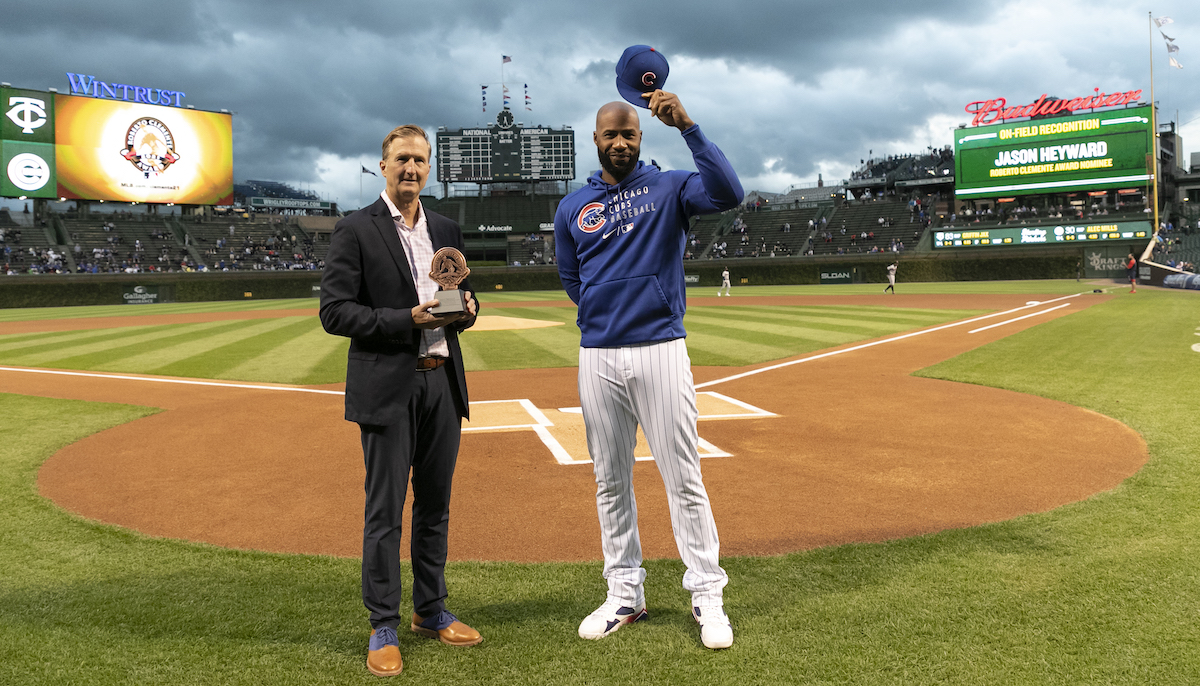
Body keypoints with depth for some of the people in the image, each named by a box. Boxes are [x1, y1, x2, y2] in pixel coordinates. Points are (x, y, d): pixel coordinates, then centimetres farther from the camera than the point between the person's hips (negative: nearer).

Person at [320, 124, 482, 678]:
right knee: (384, 512, 1)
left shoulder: (446, 231, 13)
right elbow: (334, 311, -10)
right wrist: (408, 319, -19)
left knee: (434, 506, 14)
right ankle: (383, 628, 14)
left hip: (443, 383, 5)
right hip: (388, 389, -5)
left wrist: (465, 309, -5)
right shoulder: (356, 230, -3)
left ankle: (430, 612, 28)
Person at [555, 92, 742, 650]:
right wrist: (608, 312, 10)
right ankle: (625, 594, 23)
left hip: (661, 350, -3)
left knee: (683, 477, -1)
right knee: (610, 481, 10)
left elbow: (728, 193, -19)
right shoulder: (571, 209, 11)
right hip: (598, 357, 4)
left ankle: (707, 596, 10)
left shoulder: (669, 188, 2)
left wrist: (686, 125, -24)